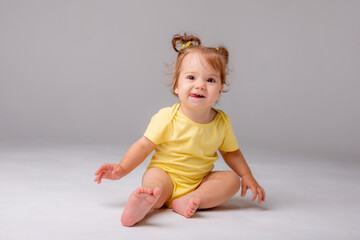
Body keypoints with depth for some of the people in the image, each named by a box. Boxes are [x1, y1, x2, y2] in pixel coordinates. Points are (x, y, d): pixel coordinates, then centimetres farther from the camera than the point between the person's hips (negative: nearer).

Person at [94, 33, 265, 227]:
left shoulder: (222, 122, -1)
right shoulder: (167, 118, -13)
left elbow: (231, 152, 13)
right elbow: (143, 146, -8)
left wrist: (247, 177, 3)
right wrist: (122, 168, -20)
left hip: (199, 182, 5)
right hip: (165, 173, -4)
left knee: (232, 179, -15)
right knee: (155, 182, -34)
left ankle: (185, 202, -30)